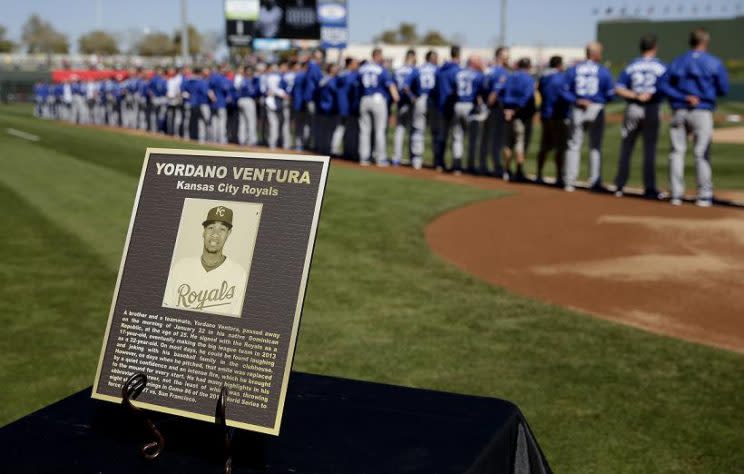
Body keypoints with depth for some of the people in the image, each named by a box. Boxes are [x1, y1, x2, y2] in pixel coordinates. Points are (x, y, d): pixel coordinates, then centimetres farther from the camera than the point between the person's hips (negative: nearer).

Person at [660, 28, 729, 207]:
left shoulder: (676, 62, 9)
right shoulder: (714, 63, 0)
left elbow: (664, 86, -1)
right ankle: (704, 195, 2)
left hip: (679, 112, 3)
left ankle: (676, 194, 4)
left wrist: (684, 97, -8)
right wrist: (707, 90, 15)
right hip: (702, 112, -2)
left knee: (677, 152, 6)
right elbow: (723, 89, 0)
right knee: (701, 154, 1)